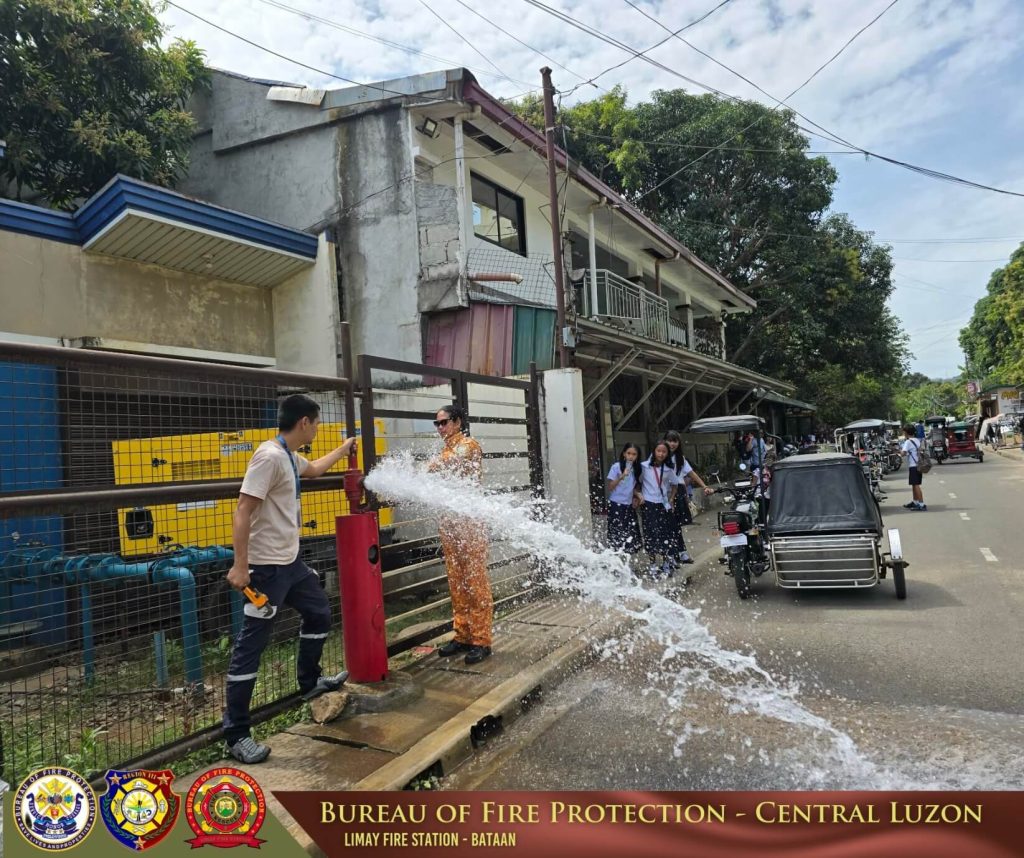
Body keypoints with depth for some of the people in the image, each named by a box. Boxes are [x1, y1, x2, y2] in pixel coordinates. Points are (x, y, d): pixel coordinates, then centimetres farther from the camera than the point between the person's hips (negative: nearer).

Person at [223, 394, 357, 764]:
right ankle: (236, 734, 5)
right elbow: (243, 511, -24)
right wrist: (240, 566, -26)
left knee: (319, 612, 24)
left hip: (291, 562, 11)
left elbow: (314, 468, 34)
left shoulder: (290, 457, 10)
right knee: (251, 646, -4)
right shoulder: (270, 456, -20)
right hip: (268, 567, -11)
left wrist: (344, 448, 42)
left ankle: (309, 682, 44)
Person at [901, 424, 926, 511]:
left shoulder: (908, 442, -13)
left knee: (916, 485, -9)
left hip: (913, 466, -9)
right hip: (919, 465, 9)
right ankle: (915, 502, 29)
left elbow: (903, 453, -24)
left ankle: (922, 505, -13)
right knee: (914, 485, 19)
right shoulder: (918, 440, 12)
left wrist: (900, 449, -1)